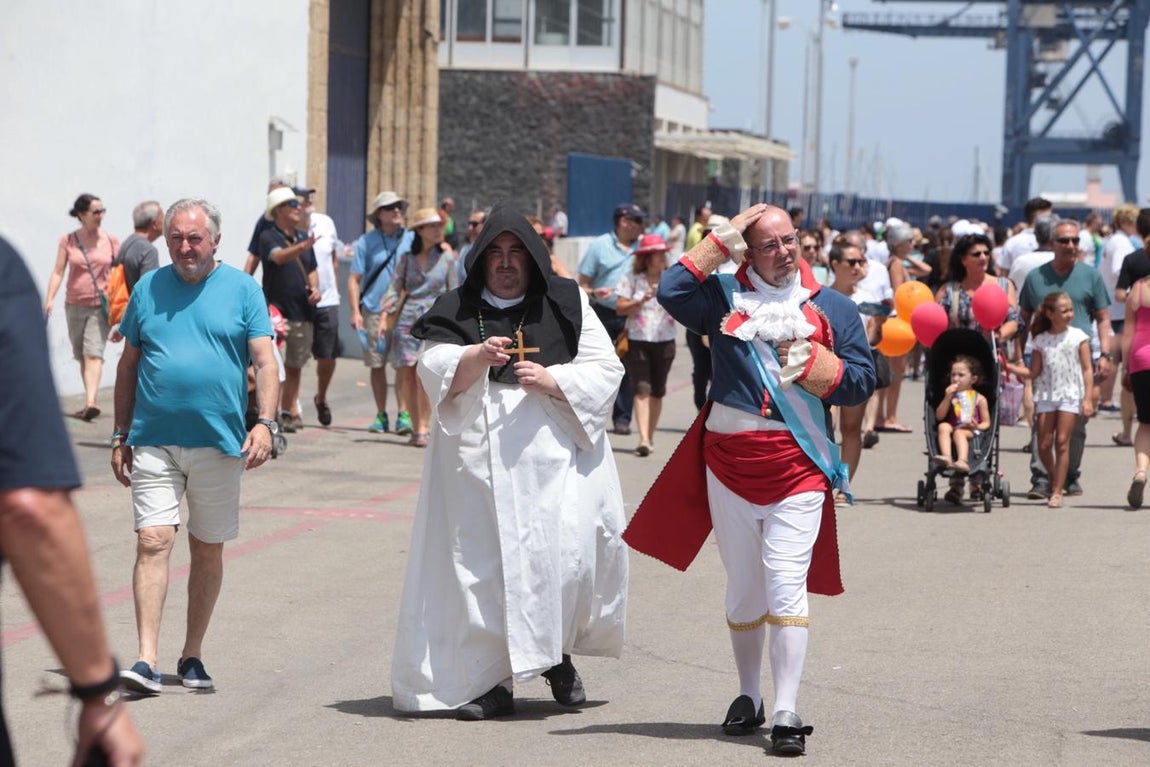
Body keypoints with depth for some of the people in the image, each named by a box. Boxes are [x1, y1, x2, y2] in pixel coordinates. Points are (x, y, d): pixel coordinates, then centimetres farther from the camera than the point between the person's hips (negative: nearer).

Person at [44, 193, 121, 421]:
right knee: (81, 356, 10)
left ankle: (91, 402, -28)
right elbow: (58, 272, 0)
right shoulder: (67, 241, 1)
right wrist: (50, 299, -11)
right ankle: (90, 402, 21)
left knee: (94, 353, -16)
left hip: (101, 306, -2)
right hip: (74, 305, 2)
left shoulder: (111, 241, 2)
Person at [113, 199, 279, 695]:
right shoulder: (148, 289, 8)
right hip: (154, 443, 0)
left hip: (219, 445, 0)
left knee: (208, 550, 8)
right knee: (152, 542, -11)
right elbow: (128, 366, 14)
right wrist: (121, 436, 11)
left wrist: (265, 423, -17)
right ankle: (147, 660, -15)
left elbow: (265, 362, -3)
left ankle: (192, 655, 21)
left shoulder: (243, 290, 3)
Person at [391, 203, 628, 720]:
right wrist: (477, 357, -22)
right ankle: (490, 678, 1)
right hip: (479, 458, 1)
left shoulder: (566, 304, 11)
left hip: (554, 452, 0)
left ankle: (558, 654, 13)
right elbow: (434, 369, -2)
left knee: (567, 553, -12)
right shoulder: (457, 310, 12)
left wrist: (553, 380, -11)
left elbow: (604, 369, 6)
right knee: (484, 562, -6)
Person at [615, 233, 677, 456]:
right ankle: (643, 439, -20)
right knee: (642, 388, -13)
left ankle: (650, 437, 20)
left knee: (657, 391, 8)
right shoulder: (632, 279, 0)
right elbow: (620, 308, -5)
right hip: (637, 340, -3)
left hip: (664, 341, 3)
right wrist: (642, 300, -17)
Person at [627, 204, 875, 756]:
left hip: (798, 467, -2)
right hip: (729, 463, 2)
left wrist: (812, 362, -12)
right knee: (742, 590, 12)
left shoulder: (833, 310, 6)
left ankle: (786, 714, -13)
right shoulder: (724, 297, 6)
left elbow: (862, 382, 3)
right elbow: (672, 291, -13)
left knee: (786, 586, -12)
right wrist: (723, 242, -9)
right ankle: (748, 697, 28)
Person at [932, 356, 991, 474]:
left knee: (959, 433, -35)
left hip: (971, 432, -3)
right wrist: (947, 398, -4)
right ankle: (946, 457, -47)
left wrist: (977, 427, -15)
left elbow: (986, 423, 8)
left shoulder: (979, 399, 9)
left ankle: (962, 461, -57)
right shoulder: (951, 396, 16)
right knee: (943, 426, -28)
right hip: (952, 429, 3)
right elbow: (939, 416, 5)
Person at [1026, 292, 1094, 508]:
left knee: (1062, 442, -6)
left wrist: (1088, 398, -5)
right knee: (1044, 444, 0)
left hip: (1070, 394, -2)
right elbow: (1034, 373, 7)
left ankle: (1057, 491, -3)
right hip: (1046, 395, 2)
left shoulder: (1078, 337, 2)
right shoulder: (1041, 340, 7)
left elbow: (1087, 369, 1)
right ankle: (1054, 480, 23)